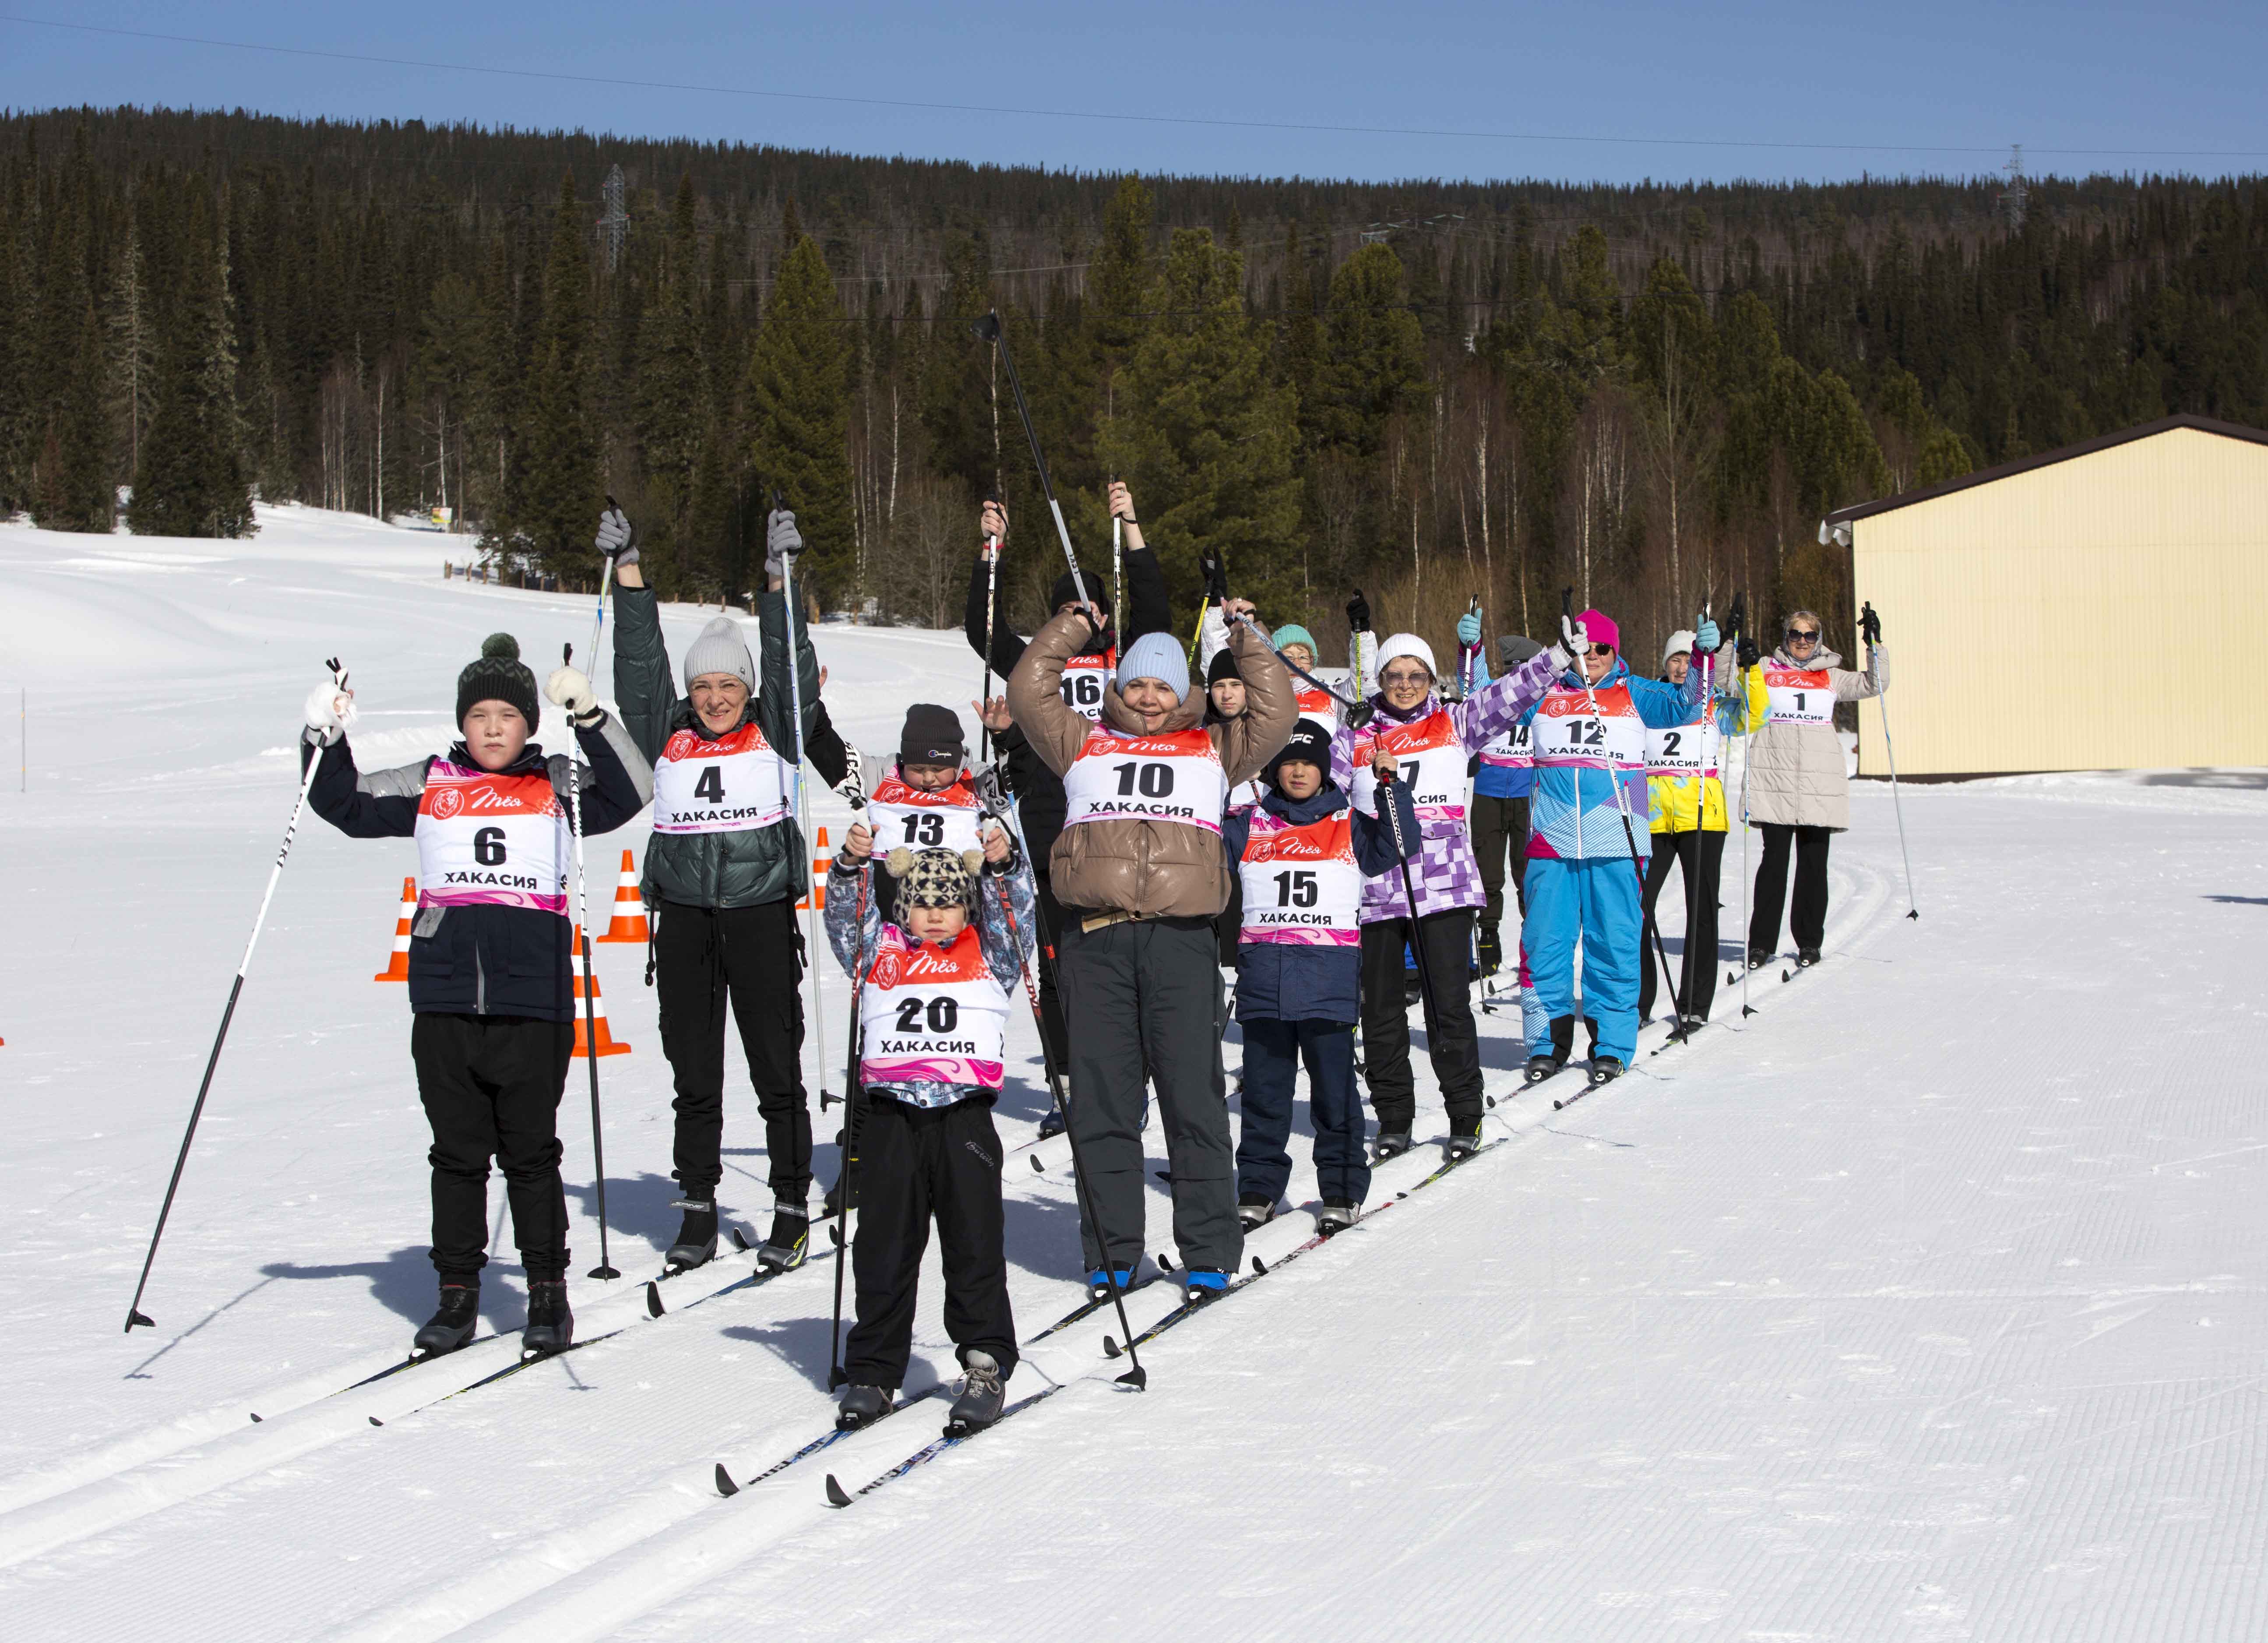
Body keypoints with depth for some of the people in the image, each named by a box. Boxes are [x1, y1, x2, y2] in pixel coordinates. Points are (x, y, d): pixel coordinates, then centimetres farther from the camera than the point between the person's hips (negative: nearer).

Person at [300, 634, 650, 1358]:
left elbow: (628, 795, -7)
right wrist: (326, 741, -1)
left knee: (531, 1153, 3)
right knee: (458, 1154, 7)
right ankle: (457, 1292, 16)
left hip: (534, 1003, -2)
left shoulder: (558, 787, 7)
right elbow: (344, 806, 13)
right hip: (445, 1002, 2)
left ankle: (547, 1292, 14)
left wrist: (591, 720, -16)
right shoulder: (430, 785, 11)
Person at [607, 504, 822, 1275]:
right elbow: (640, 668, 4)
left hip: (762, 915, -2)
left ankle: (792, 1208, 8)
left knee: (776, 1069, 0)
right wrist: (629, 572, -1)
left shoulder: (774, 731, 4)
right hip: (684, 917, 3)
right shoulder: (668, 736, 9)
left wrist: (778, 578, -10)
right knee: (694, 1073, 8)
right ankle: (698, 1207, 16)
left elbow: (792, 668, -5)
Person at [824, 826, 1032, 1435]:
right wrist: (852, 866, -14)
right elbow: (848, 918, 2)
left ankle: (986, 1365, 7)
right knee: (884, 1247, 6)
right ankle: (874, 1372, 14)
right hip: (890, 1116, 1)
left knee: (975, 1242, -2)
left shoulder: (988, 954, 12)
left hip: (965, 1115, -1)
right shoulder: (881, 950, 13)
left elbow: (1010, 916, -1)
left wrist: (1003, 866, -17)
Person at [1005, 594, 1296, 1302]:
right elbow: (1029, 693, 16)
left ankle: (1209, 1254, 2)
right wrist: (1072, 631, 17)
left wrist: (1246, 641, 13)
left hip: (1181, 937, -1)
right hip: (1094, 936, 1)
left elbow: (1275, 716, 14)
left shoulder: (1213, 751, 20)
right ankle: (1111, 1252, 8)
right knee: (1101, 1098, 1)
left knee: (1194, 1097, -3)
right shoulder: (1084, 744, 20)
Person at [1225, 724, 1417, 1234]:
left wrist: (1390, 786, -12)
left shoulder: (1349, 824, 8)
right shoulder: (1249, 825, 11)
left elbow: (1397, 847, -3)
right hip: (1264, 975, 1)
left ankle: (1342, 1189, 8)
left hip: (1331, 975, -1)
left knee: (1334, 1086, 0)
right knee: (1263, 1086, 6)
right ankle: (1258, 1187, 14)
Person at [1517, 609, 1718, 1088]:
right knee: (1544, 943, 1)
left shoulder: (1634, 695, 8)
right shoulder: (1543, 694, 9)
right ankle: (1549, 1042, 13)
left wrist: (1704, 656, -15)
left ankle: (1611, 1047, 9)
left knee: (1614, 945, 0)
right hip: (1551, 844, 1)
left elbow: (1683, 705, -2)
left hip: (1615, 846, -1)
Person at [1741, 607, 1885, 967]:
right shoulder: (1765, 670, 10)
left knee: (1813, 863, 3)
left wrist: (1875, 646, 3)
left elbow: (1873, 685, 14)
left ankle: (1809, 941, 12)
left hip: (1820, 781, 2)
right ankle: (1761, 942, -2)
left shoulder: (1831, 677, 15)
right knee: (1774, 860, -6)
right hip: (1774, 779, -2)